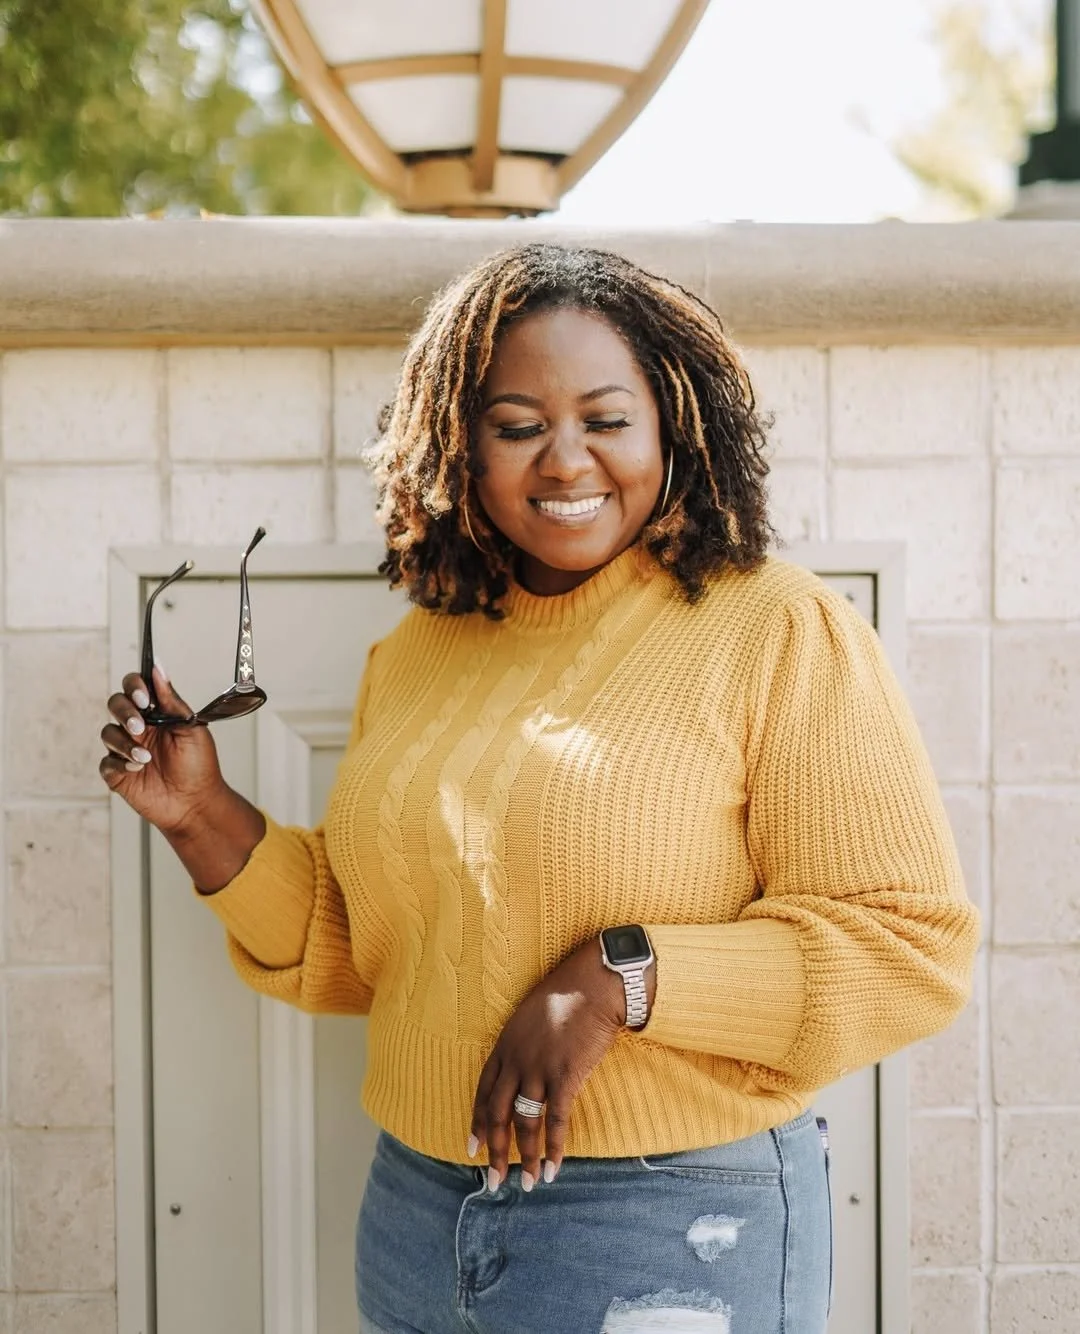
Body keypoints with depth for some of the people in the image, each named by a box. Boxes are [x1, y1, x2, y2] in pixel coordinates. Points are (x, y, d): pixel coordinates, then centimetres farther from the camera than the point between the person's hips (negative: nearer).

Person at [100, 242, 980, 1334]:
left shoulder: (780, 635, -11)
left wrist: (625, 975, -23)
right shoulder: (414, 658, 7)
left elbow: (914, 945, -15)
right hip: (415, 1212, 6)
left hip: (676, 1240, -5)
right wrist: (206, 819, -1)